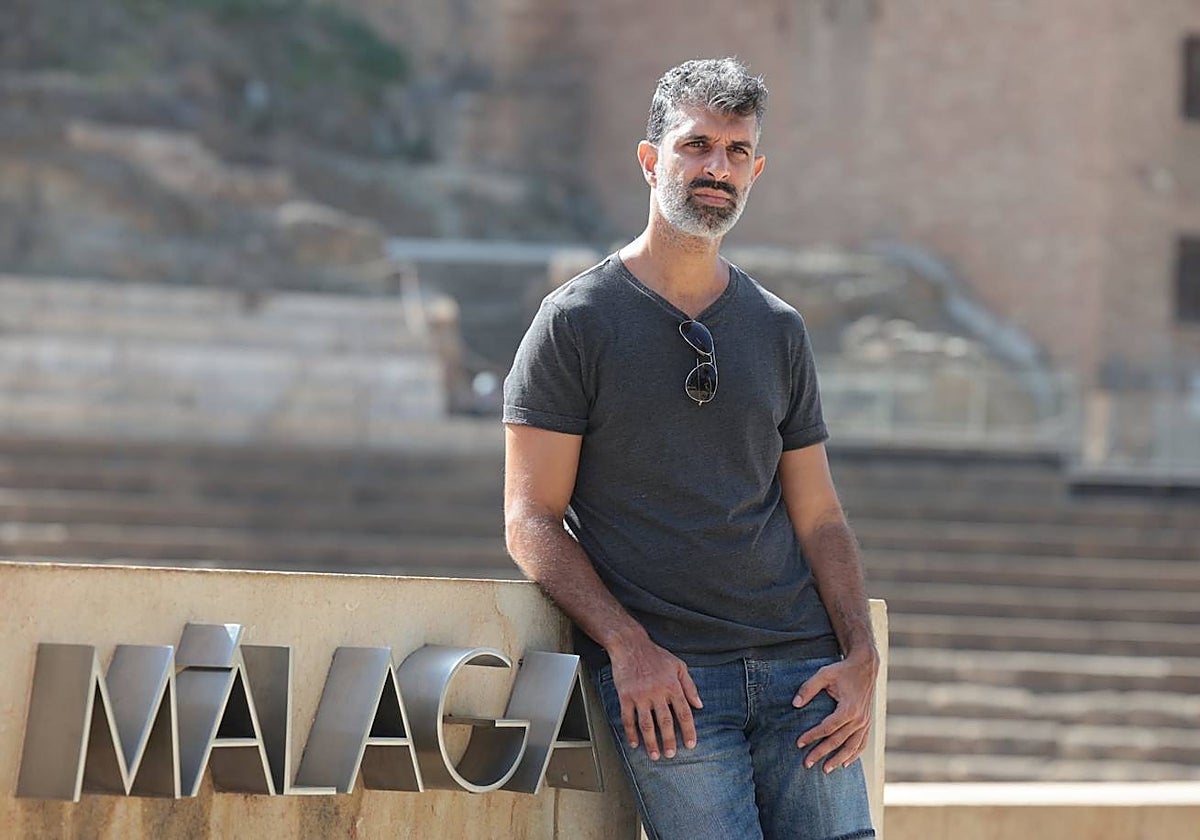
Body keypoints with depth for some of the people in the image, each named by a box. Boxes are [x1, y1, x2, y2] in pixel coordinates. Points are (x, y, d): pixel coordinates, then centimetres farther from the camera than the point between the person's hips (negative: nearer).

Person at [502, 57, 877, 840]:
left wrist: (862, 659, 0)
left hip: (800, 668, 4)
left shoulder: (779, 331, 15)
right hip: (664, 678, -4)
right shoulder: (576, 322, 2)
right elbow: (531, 520, -1)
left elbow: (819, 517, 15)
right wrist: (629, 645, -14)